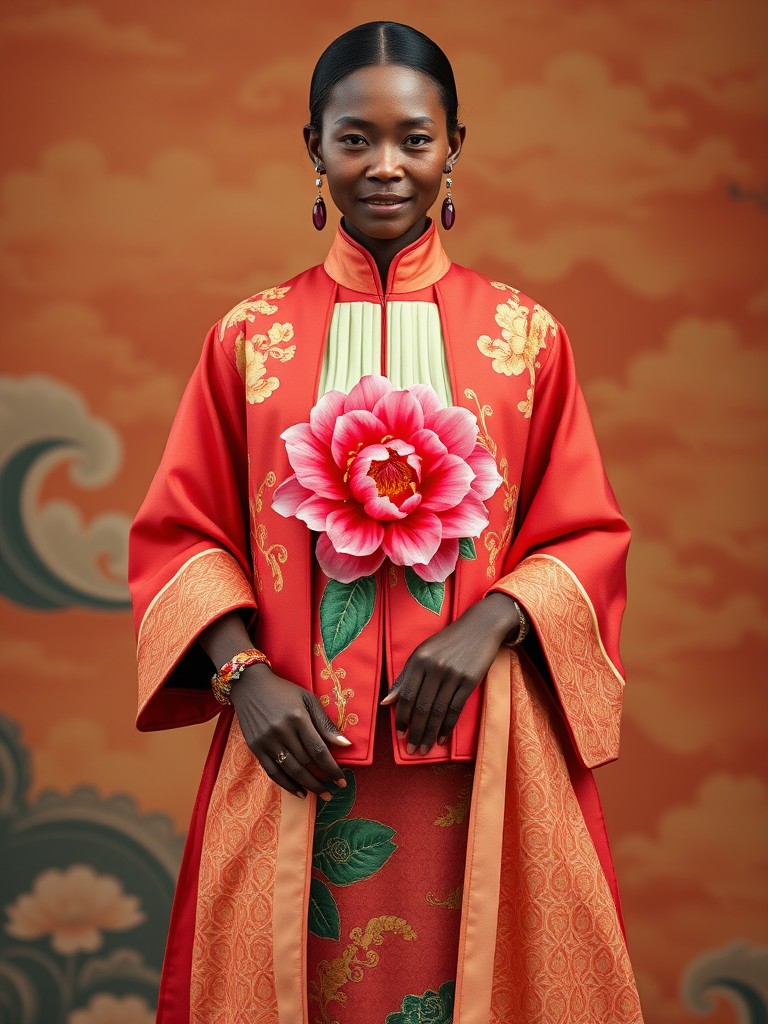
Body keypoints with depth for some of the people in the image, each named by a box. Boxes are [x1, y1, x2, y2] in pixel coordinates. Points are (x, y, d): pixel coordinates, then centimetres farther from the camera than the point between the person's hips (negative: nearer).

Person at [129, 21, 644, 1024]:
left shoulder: (526, 336, 5)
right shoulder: (252, 338, 6)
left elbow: (587, 535, 4)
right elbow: (180, 532, 5)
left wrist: (490, 622, -14)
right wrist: (243, 672, -10)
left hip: (483, 763, 0)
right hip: (297, 756, 0)